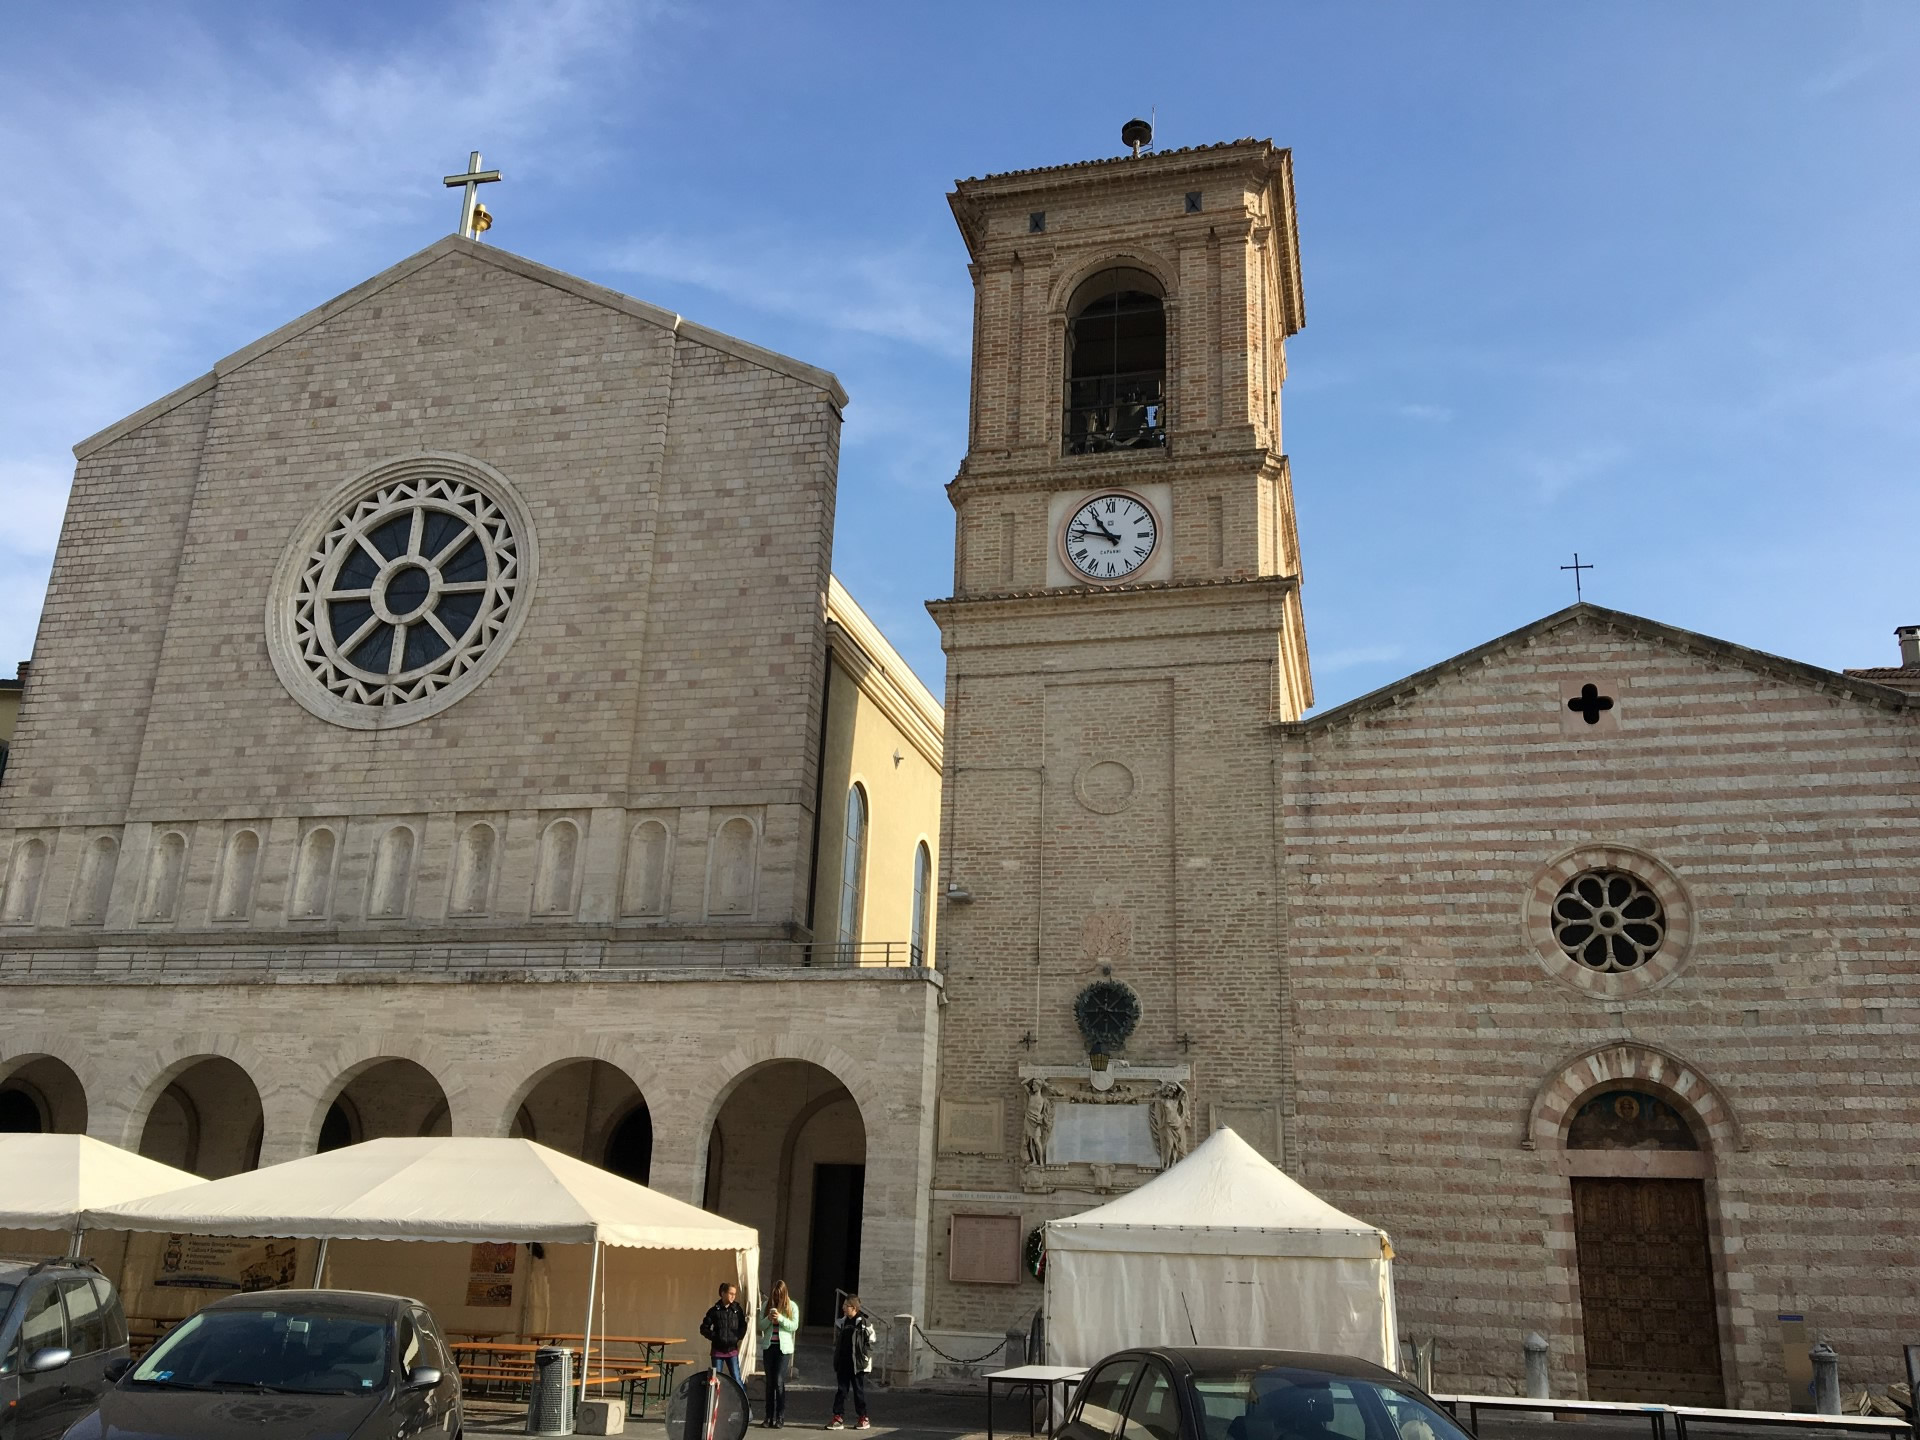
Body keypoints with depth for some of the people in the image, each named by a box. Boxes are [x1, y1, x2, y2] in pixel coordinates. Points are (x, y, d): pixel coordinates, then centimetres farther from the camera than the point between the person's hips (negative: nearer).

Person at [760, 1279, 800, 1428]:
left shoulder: (792, 1306, 1)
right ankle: (769, 1416, 11)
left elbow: (794, 1326, -6)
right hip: (769, 1346, 3)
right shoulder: (767, 1304, 8)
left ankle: (780, 1417, -5)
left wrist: (780, 1318, -18)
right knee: (770, 1382, 6)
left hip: (784, 1347, -3)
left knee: (779, 1382, -9)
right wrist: (769, 1319, -14)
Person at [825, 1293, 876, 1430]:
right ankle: (838, 1418, 6)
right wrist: (836, 1360, 13)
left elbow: (870, 1342, -6)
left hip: (857, 1365, -5)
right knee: (840, 1390, 3)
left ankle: (864, 1419, 14)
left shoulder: (864, 1323, -9)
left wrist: (865, 1358, -11)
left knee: (859, 1391, 4)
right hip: (842, 1363, 5)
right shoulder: (841, 1322, 9)